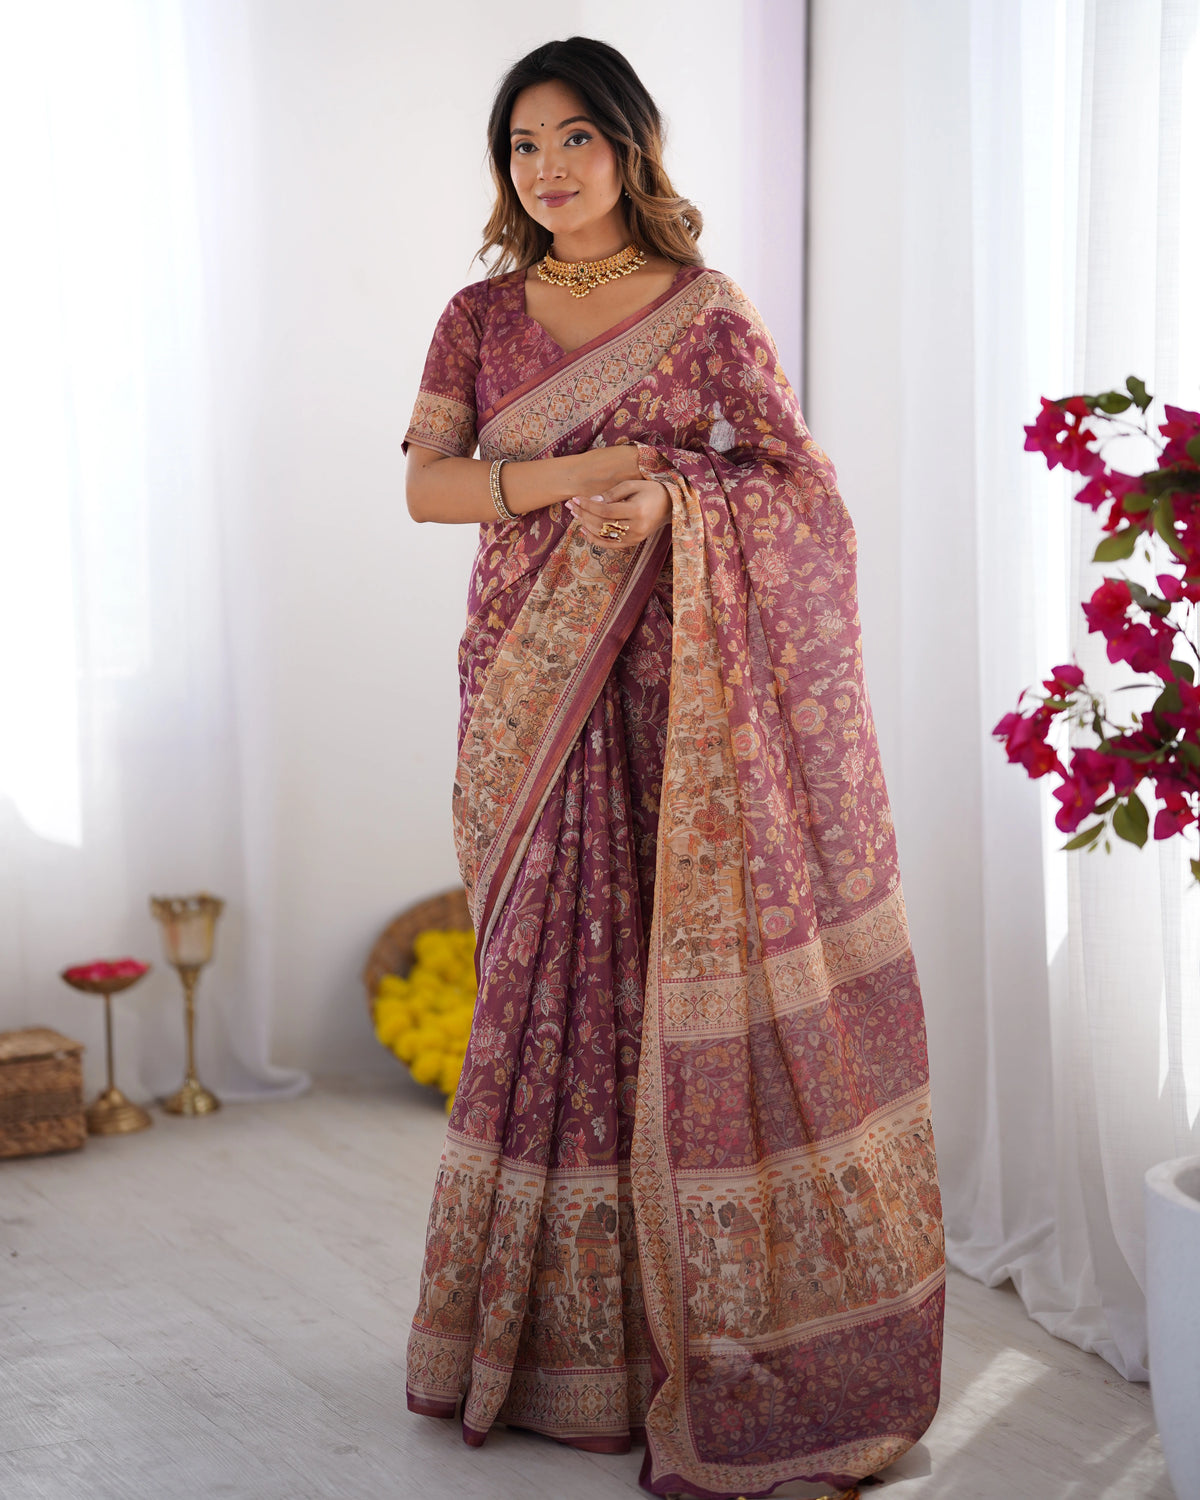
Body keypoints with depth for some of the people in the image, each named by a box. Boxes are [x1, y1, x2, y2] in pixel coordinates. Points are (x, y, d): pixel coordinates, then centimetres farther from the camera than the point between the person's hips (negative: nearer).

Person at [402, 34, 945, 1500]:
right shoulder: (481, 316, 9)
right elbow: (424, 481, 2)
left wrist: (673, 499, -15)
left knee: (676, 971, -5)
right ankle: (551, 1314, 17)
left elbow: (801, 476, 1)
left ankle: (688, 1312, 6)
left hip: (673, 685, -2)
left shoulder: (707, 315, 2)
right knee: (544, 972, 4)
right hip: (528, 686, 3)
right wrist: (561, 478, -14)